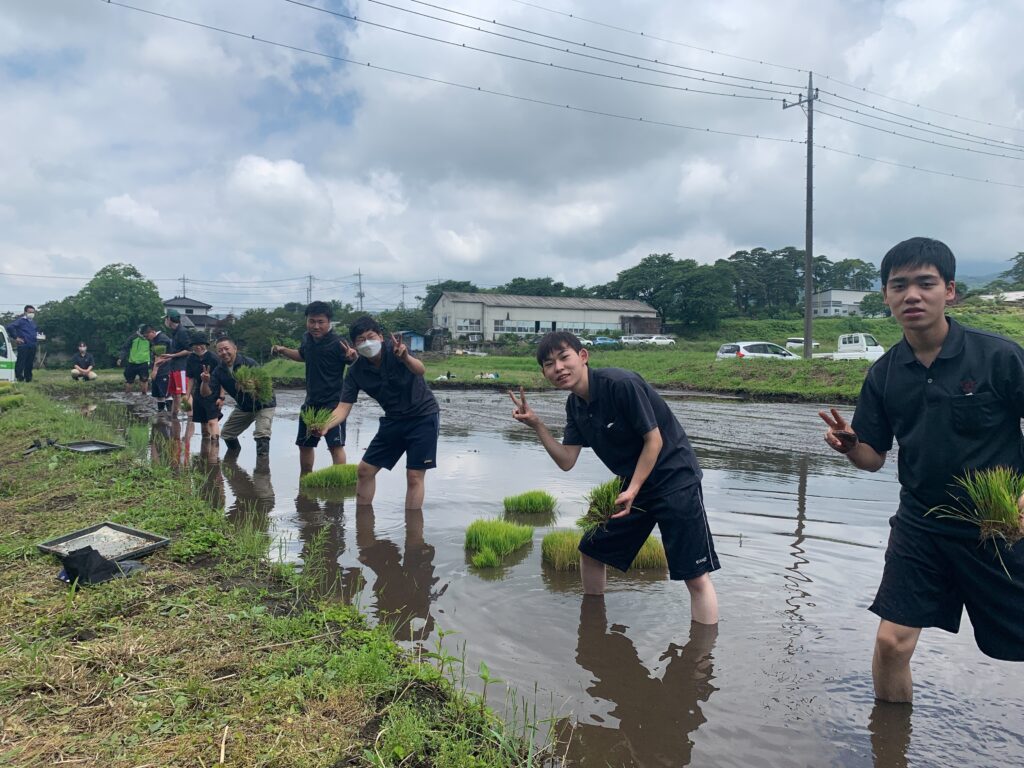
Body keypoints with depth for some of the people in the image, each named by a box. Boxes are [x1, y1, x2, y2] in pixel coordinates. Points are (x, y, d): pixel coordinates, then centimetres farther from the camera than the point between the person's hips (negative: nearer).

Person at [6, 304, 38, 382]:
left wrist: (37, 336, 19)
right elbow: (10, 327, -15)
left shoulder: (33, 322, 19)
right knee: (20, 363, -7)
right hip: (23, 346, -7)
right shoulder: (21, 321, -3)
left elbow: (36, 331, 38)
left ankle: (28, 378, 15)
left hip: (32, 346, 7)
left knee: (30, 363, 9)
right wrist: (15, 337, -13)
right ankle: (19, 377, -6)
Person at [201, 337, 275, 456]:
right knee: (226, 433, 15)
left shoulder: (248, 363, -25)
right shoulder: (218, 371, -9)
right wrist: (205, 382, -34)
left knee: (261, 435, -25)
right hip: (243, 407, 7)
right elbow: (205, 393, -12)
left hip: (263, 404, -6)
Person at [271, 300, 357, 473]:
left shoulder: (337, 343, -19)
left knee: (335, 445, -11)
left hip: (333, 403, -8)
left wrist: (353, 357, -47)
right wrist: (283, 350, 12)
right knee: (304, 444, 21)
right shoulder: (306, 338, 3)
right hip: (311, 402, 8)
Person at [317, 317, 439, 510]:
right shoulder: (356, 371, -8)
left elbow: (420, 371, -38)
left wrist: (405, 358, -60)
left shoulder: (393, 349, -20)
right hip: (393, 420, 6)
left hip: (423, 416, -5)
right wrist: (325, 426, -30)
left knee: (414, 476, -10)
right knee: (365, 470, 6)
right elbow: (343, 408, -11)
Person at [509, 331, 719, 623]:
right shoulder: (575, 404, 2)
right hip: (630, 484, 8)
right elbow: (566, 461, 0)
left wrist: (632, 491, -21)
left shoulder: (621, 383, -22)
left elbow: (654, 440, -18)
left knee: (697, 577, -10)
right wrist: (536, 424, -10)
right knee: (591, 551, 15)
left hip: (674, 478, -8)